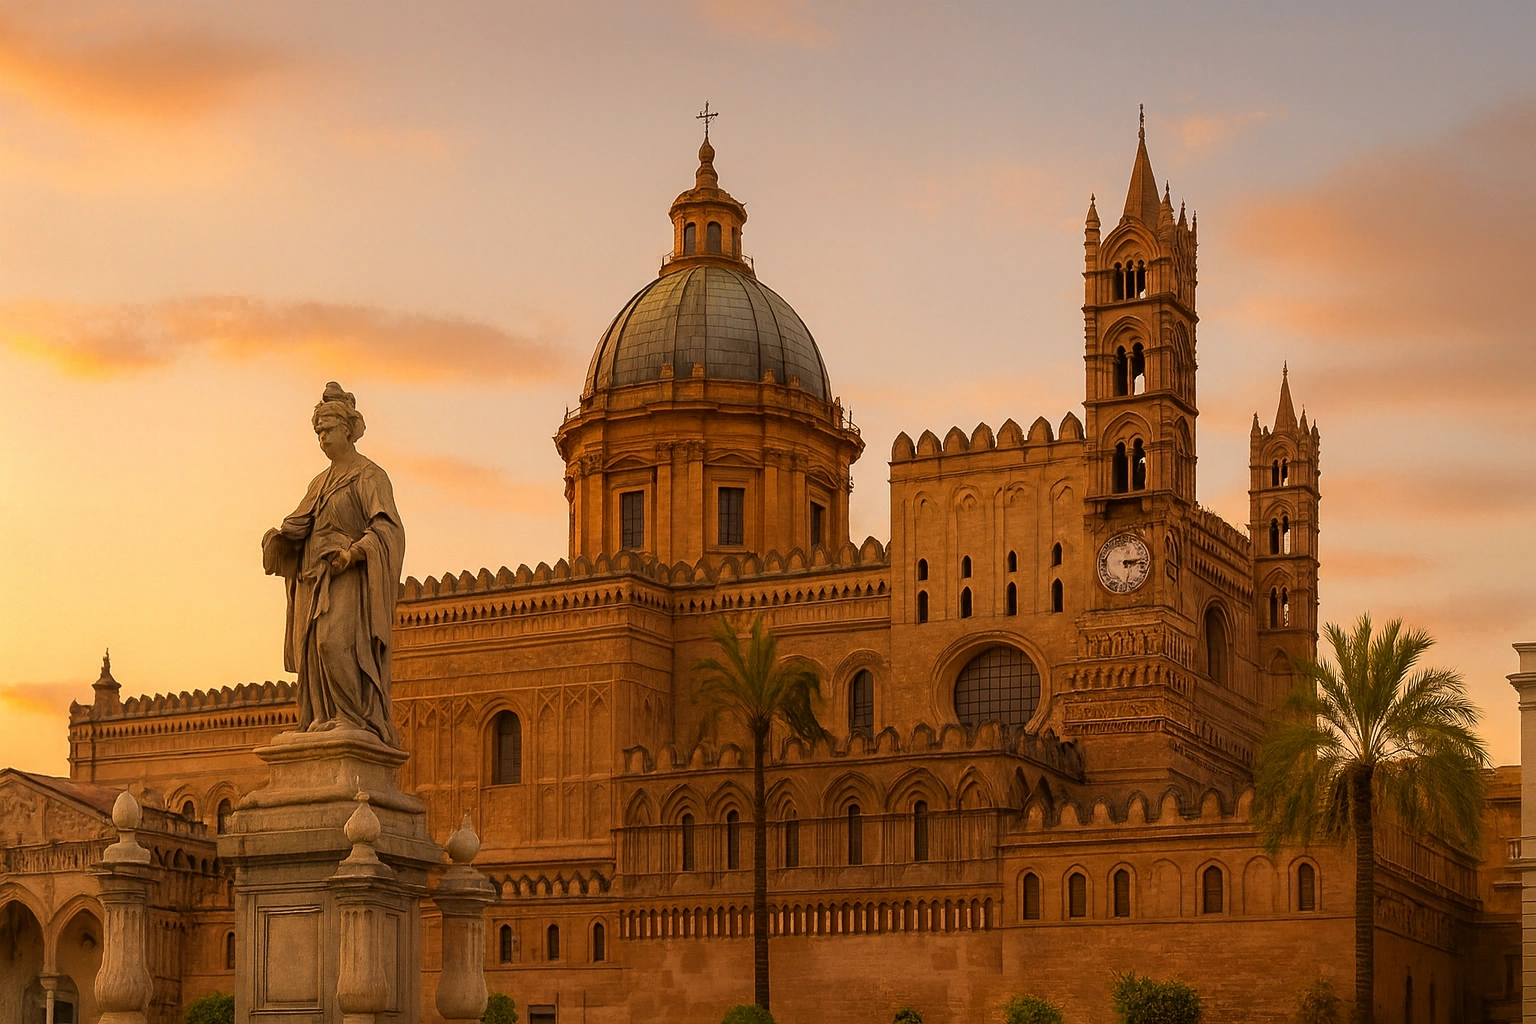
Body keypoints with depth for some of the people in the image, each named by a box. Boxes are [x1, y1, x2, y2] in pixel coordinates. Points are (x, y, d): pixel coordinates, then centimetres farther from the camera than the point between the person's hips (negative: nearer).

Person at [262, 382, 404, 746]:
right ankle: (325, 718, -2)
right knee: (315, 648, -1)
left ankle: (356, 717, -19)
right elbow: (298, 526, 15)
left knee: (336, 640, -23)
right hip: (316, 579, 8)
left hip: (349, 577, -8)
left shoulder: (369, 476, -2)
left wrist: (355, 551, -28)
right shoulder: (321, 483, 22)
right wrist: (276, 537, -7)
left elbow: (388, 527, -13)